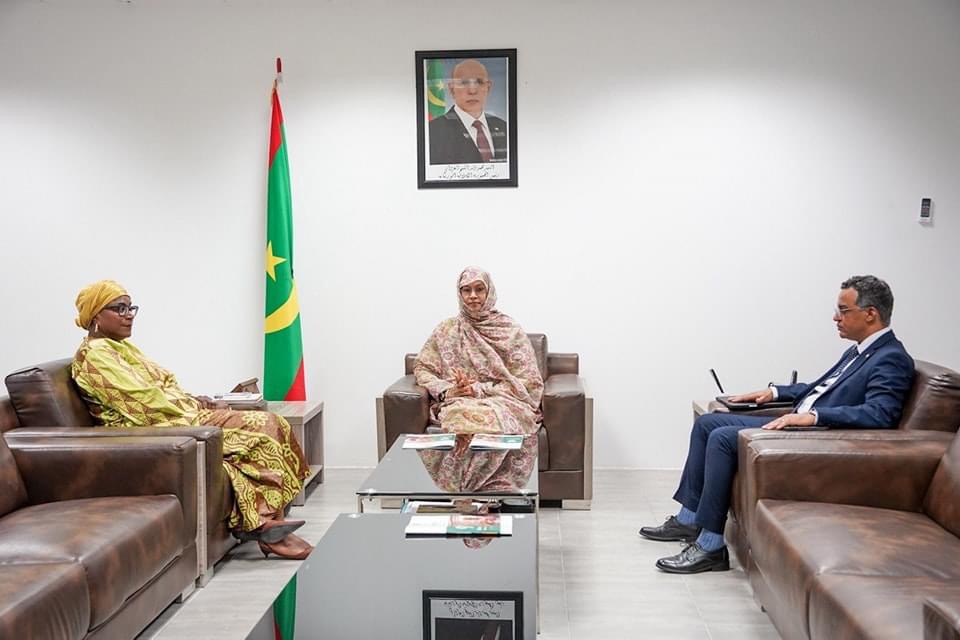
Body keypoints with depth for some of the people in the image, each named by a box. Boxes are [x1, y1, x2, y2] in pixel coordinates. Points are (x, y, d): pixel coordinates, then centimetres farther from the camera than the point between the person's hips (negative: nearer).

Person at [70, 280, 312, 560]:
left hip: (176, 415, 10)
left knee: (268, 423, -8)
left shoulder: (121, 346, 22)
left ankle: (269, 520, -17)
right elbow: (142, 402, -16)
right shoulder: (95, 355, -8)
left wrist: (195, 400, 2)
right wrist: (193, 406, -13)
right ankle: (264, 523, -19)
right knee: (256, 430, -22)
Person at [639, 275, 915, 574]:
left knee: (722, 438, -23)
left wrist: (814, 415, -33)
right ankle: (689, 519, 12)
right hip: (799, 423, 10)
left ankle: (710, 547, -15)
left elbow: (879, 414, -28)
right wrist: (775, 391, 19)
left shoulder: (892, 359, -13)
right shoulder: (860, 350, 16)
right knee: (707, 423, 5)